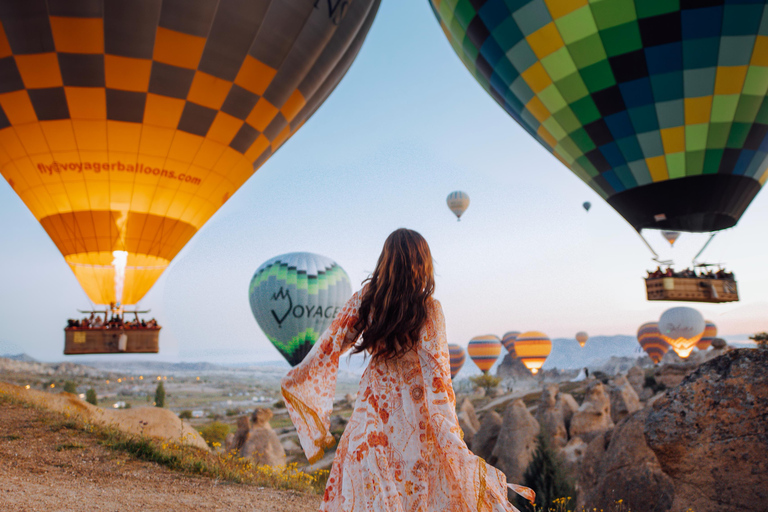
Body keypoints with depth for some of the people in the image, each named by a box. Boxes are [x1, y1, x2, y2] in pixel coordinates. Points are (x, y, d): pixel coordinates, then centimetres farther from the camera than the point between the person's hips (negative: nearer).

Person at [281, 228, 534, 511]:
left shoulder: (364, 299, -4)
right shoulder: (428, 309, -13)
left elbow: (331, 345, -1)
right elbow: (435, 370, -16)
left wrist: (296, 377, 13)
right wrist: (452, 432, -11)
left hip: (373, 405, 3)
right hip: (413, 410, -3)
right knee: (419, 488, 12)